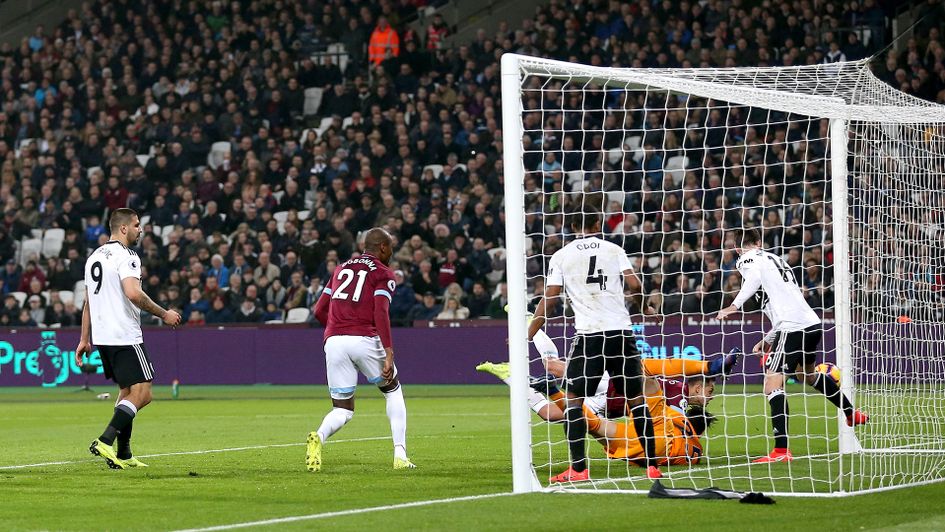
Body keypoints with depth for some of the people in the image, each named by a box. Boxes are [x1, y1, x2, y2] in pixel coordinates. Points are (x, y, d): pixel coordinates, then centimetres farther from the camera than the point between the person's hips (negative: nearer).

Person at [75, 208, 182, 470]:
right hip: (125, 337, -9)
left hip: (102, 336, 9)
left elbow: (88, 302, 22)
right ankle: (105, 441, -22)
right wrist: (164, 314, -15)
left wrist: (84, 339, 26)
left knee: (127, 390, 18)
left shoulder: (94, 257, 17)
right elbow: (133, 293, -25)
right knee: (141, 394, -9)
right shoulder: (126, 256, -11)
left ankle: (123, 455, 15)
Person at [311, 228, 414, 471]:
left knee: (342, 410, 10)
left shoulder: (341, 269, 22)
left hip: (334, 341, 4)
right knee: (393, 391, 21)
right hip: (365, 339, -4)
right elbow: (381, 312, -11)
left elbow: (320, 311, 20)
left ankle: (319, 437, -24)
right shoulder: (384, 274, 5)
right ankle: (400, 455, 10)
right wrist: (389, 353, -17)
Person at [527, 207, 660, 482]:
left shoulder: (561, 256, 6)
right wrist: (644, 309, 21)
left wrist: (528, 334, 8)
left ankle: (578, 468, -6)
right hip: (621, 331, 2)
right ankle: (652, 465, 7)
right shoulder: (614, 250, 9)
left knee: (573, 398, 4)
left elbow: (549, 298, 2)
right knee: (636, 397, 9)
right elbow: (635, 286, 0)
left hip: (589, 334, -2)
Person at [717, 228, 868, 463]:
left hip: (792, 328, -8)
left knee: (772, 385, -11)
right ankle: (852, 414, 52)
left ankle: (781, 450, -24)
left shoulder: (747, 260, 4)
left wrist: (734, 306, -28)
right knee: (806, 372, 35)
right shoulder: (775, 259, 28)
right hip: (813, 323, 8)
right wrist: (768, 339, 37)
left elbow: (754, 278, -21)